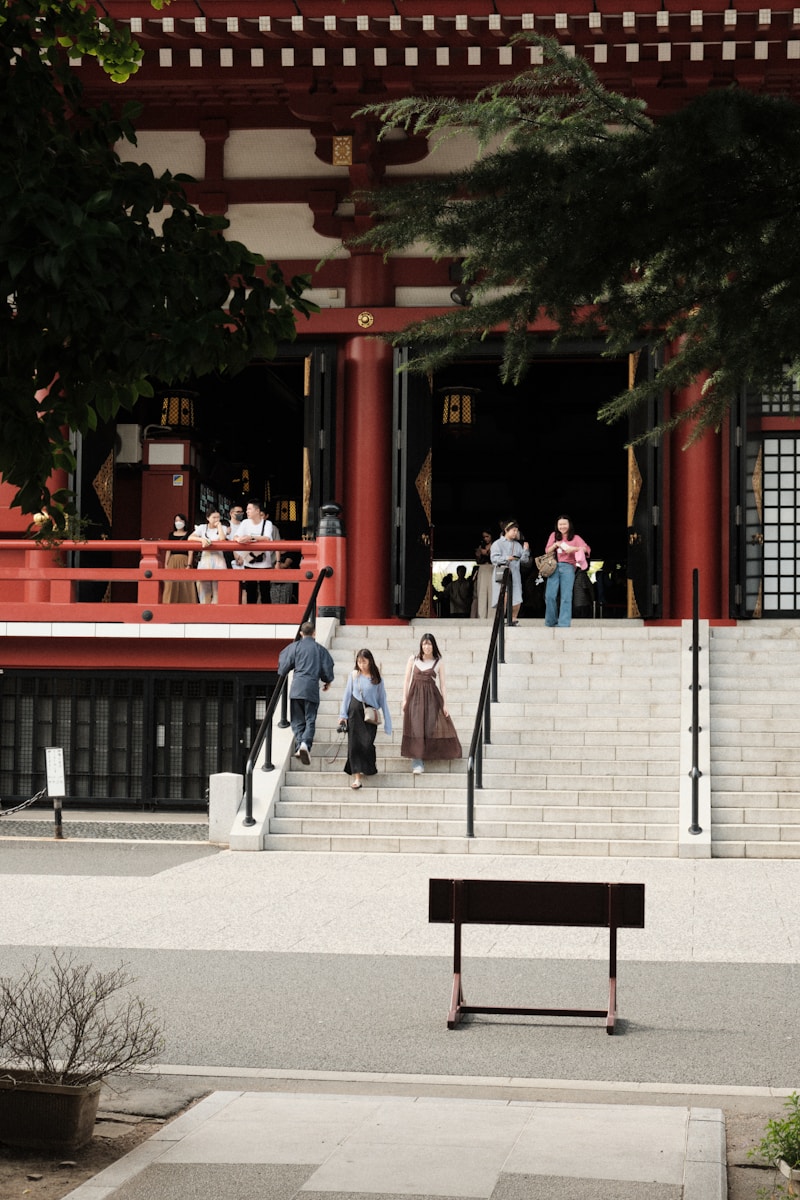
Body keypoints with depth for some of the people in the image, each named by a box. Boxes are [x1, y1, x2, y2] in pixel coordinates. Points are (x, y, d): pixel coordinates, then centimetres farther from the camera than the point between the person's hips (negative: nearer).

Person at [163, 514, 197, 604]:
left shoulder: (188, 535, 4)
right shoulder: (171, 535, 13)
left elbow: (190, 551, -1)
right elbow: (168, 550, 14)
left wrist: (188, 565, -11)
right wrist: (166, 564, 7)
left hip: (184, 561, -3)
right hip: (172, 562, 3)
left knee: (185, 586, -6)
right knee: (171, 586, -2)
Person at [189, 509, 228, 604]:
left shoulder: (223, 528, 7)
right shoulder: (202, 528, 8)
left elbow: (222, 539, -13)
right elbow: (190, 538, -4)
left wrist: (219, 525, -3)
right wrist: (202, 539, -20)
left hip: (218, 558, -1)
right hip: (205, 558, 1)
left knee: (218, 588, -9)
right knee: (204, 588, -1)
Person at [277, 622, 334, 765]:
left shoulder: (295, 646, 5)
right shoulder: (320, 649, 7)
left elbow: (284, 663, 5)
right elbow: (328, 667, 9)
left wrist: (282, 674, 27)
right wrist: (327, 682, 27)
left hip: (297, 687, 0)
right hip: (312, 689, 0)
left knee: (297, 720, 8)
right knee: (310, 720, 0)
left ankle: (299, 745, -9)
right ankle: (306, 743, -24)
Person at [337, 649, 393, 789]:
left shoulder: (376, 679, 1)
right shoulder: (354, 675, 3)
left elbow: (382, 699, 4)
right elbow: (347, 694, 6)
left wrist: (387, 720, 3)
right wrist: (343, 715, 3)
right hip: (355, 712, 1)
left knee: (367, 743, -10)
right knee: (354, 743, -4)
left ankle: (369, 769, 16)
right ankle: (356, 776, -4)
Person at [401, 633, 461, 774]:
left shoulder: (438, 663, 5)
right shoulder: (413, 660, 7)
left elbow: (442, 684, 4)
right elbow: (407, 680, 9)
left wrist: (445, 704, -2)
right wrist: (405, 699, 1)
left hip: (432, 697, 0)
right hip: (415, 697, 0)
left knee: (432, 728, -4)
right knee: (416, 729, -6)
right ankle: (417, 763, -8)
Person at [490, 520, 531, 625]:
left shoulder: (517, 545, 17)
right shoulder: (497, 543, 3)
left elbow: (524, 559, 14)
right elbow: (494, 558, -9)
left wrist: (526, 550, -4)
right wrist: (506, 558, -22)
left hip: (514, 576, 5)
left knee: (517, 600, -1)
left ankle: (513, 619, 13)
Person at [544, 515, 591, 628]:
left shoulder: (575, 538, 10)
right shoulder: (554, 536, 18)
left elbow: (586, 549, -3)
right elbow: (547, 551, 16)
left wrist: (574, 548, -19)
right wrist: (555, 545, -2)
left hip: (568, 567, -2)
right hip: (554, 567, 2)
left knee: (566, 597, -7)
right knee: (550, 596, -4)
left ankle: (564, 624, -9)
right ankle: (551, 622, 9)